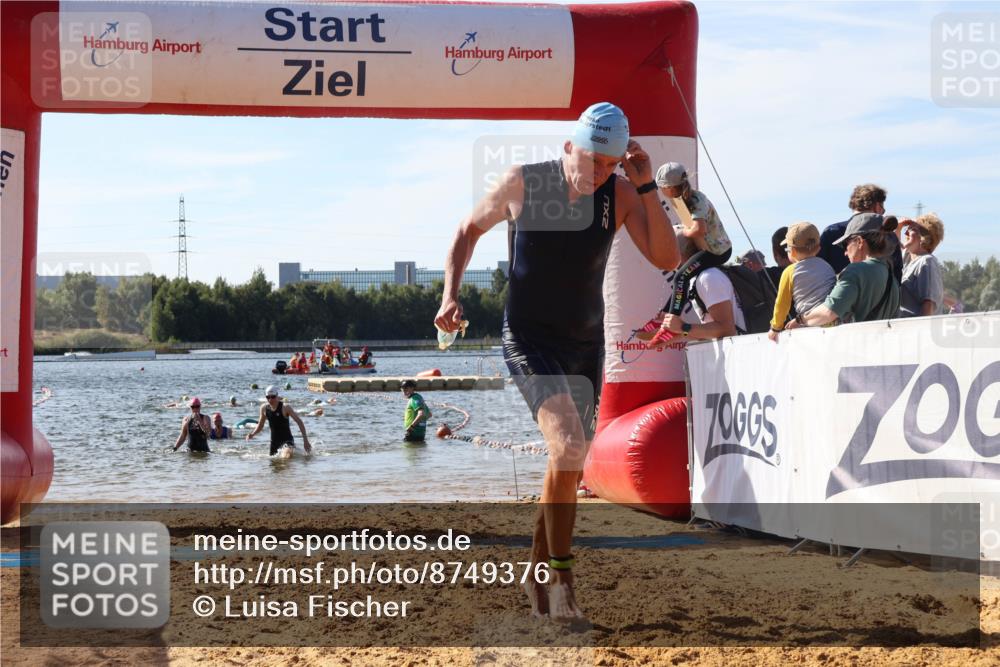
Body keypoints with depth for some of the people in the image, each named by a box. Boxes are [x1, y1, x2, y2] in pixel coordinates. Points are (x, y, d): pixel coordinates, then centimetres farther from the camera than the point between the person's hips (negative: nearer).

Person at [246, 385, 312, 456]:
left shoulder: (285, 407, -13)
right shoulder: (264, 408, 1)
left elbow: (299, 422, -9)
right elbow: (260, 426, 16)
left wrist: (305, 440, -11)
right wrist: (252, 434, -4)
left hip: (286, 440, -6)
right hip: (274, 442, 6)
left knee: (286, 456, -31)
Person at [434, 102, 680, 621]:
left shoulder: (620, 195, -5)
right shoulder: (522, 183, -11)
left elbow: (667, 259, -13)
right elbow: (470, 229, 4)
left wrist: (647, 188, -19)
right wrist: (451, 294, -8)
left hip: (586, 345, 4)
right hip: (529, 341, -4)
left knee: (569, 465, 11)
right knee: (568, 447, -24)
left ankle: (539, 577, 29)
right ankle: (560, 576, -11)